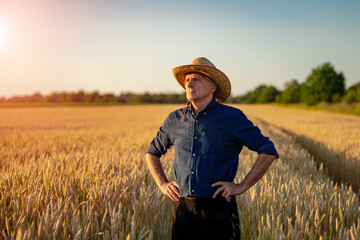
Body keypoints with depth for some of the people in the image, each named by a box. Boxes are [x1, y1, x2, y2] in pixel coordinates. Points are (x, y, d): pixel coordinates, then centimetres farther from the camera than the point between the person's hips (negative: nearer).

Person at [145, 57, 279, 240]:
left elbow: (269, 152, -4)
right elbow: (152, 152, 22)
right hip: (182, 208, 3)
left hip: (217, 209, -3)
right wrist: (162, 184, 9)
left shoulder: (232, 118, -5)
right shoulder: (175, 120, 6)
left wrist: (242, 186, -8)